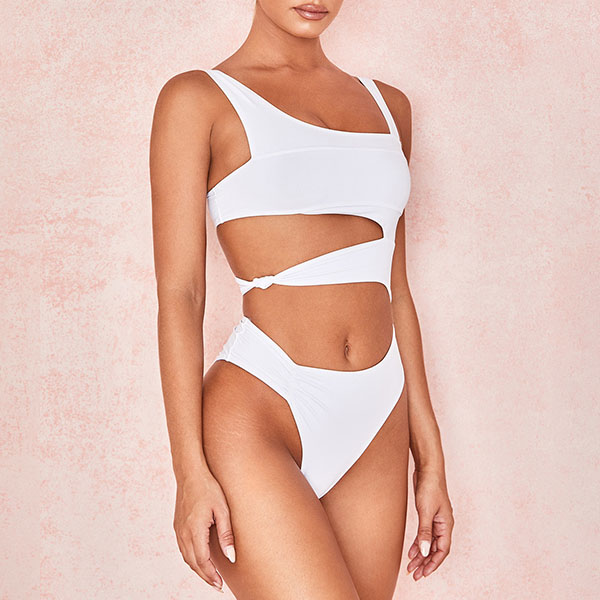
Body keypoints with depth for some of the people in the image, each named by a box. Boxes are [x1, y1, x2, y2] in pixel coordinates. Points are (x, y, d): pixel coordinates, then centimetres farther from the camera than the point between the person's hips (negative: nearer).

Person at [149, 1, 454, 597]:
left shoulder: (388, 105, 16)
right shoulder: (198, 97, 1)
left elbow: (394, 291, 16)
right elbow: (178, 295, -4)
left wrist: (429, 458, 13)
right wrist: (191, 471, -10)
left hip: (377, 427, 5)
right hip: (256, 418, -5)